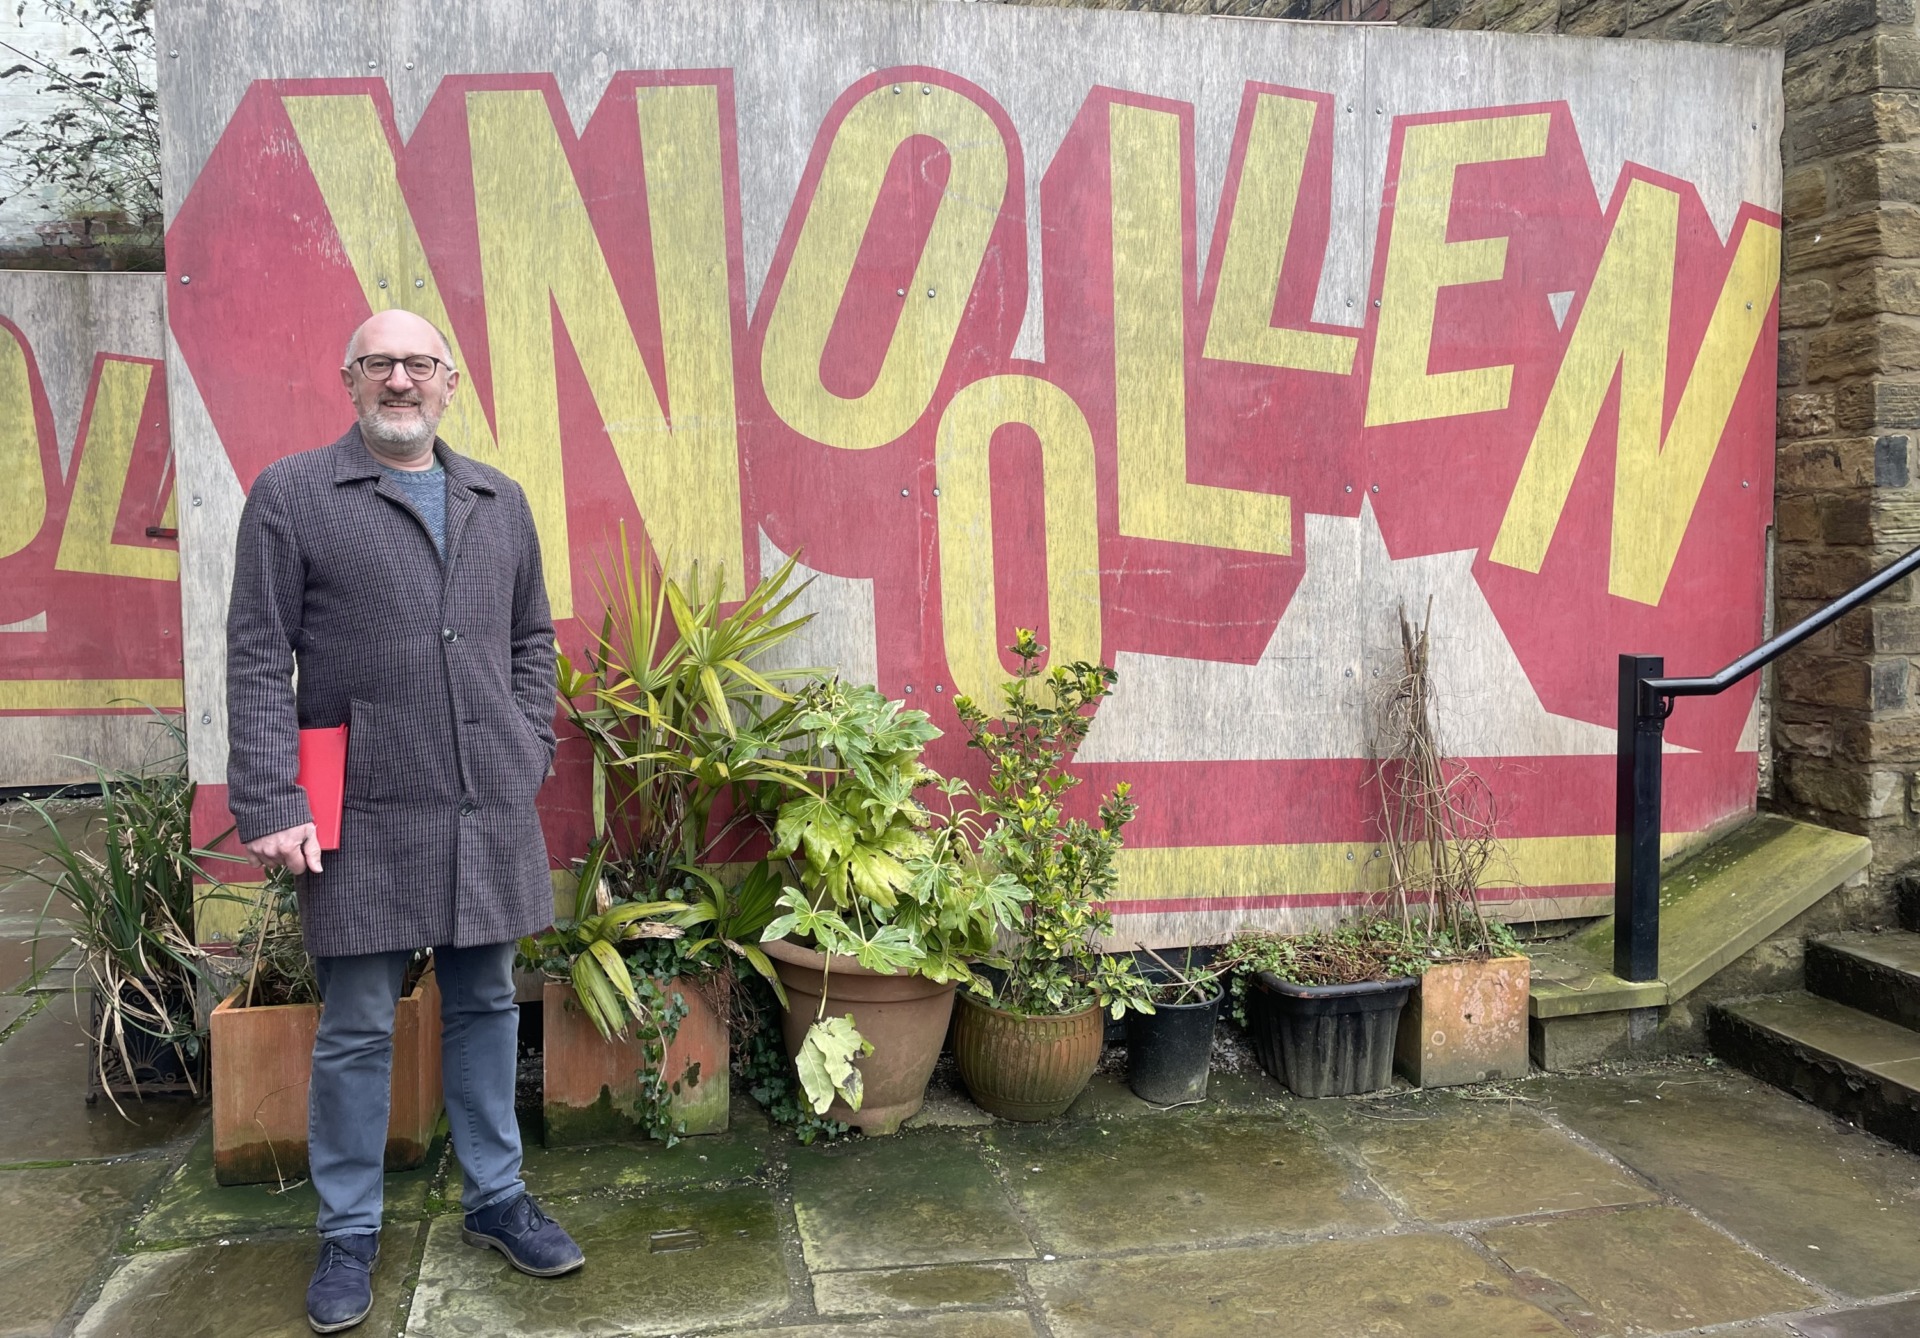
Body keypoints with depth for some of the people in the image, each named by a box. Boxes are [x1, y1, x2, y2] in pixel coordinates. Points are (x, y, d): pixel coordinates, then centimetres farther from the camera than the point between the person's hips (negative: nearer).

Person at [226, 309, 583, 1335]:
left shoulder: (500, 502, 13)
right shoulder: (289, 495, 0)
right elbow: (258, 660, -4)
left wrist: (531, 755, 8)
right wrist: (271, 804, -11)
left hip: (490, 809, 4)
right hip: (366, 816, -3)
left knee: (486, 1007, 13)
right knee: (357, 1029, 5)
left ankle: (496, 1198, 29)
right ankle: (349, 1234, 22)